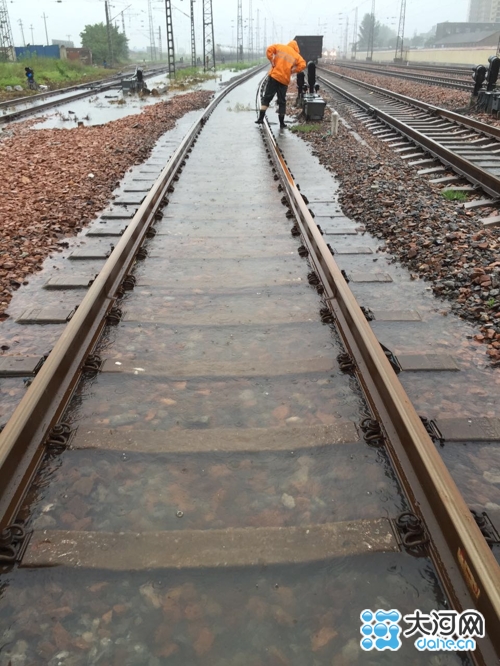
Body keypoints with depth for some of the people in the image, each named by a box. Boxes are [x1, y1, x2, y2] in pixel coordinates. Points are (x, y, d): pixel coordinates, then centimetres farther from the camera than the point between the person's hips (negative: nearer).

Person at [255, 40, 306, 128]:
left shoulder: (280, 47, 9)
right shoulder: (297, 55, 8)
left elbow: (269, 50, -3)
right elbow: (303, 64, -5)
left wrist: (272, 62, 0)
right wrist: (292, 71, 0)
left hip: (274, 76, 0)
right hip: (284, 80, 1)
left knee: (267, 97, 5)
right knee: (282, 101, 10)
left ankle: (261, 118, -6)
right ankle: (282, 122, 11)